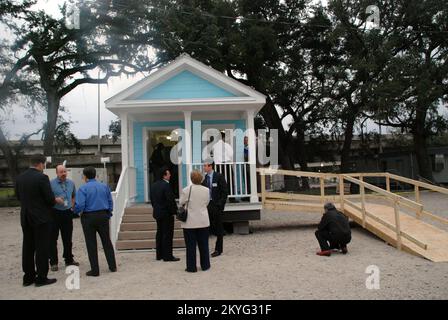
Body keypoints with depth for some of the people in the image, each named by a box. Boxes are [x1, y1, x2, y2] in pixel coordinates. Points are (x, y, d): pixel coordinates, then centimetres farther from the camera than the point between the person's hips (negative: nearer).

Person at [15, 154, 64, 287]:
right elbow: (50, 198, -17)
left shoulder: (20, 177, 4)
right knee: (42, 248, 1)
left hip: (25, 218, 7)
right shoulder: (42, 177, -16)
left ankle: (28, 277, 21)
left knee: (28, 247, 13)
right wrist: (57, 200, 4)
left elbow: (18, 196, 13)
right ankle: (41, 278, 6)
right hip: (41, 218, -7)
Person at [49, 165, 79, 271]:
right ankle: (53, 262, 10)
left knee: (68, 238, 13)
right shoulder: (51, 183, -7)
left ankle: (69, 259, 24)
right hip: (55, 213, -4)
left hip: (68, 213, 4)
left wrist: (72, 207, 9)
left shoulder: (71, 183, 8)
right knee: (53, 239, 1)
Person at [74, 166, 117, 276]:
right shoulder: (104, 186, 4)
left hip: (89, 217, -4)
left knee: (91, 244, 5)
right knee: (106, 241, 14)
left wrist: (76, 211, 3)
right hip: (103, 216, 4)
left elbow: (80, 205, -18)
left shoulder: (83, 188, -9)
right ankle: (113, 266, 18)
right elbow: (110, 202, 7)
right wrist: (108, 214, 16)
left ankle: (95, 270, 9)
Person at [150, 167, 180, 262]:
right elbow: (171, 200, -21)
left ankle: (159, 254, 21)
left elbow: (152, 199, 13)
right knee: (168, 234, -2)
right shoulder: (166, 185, -19)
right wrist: (174, 211, -11)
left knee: (159, 233, 15)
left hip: (157, 213, 9)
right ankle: (167, 256, 2)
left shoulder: (154, 185, 8)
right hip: (166, 213, -9)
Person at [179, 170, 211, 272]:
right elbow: (206, 203, 6)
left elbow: (181, 203, -2)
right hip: (203, 222, 3)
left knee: (191, 245, 5)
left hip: (190, 222, -2)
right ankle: (205, 265, 21)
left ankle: (191, 267, 9)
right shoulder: (206, 190, -5)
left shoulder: (186, 190, -14)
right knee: (203, 244, 13)